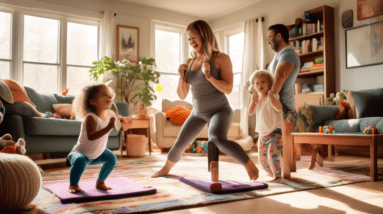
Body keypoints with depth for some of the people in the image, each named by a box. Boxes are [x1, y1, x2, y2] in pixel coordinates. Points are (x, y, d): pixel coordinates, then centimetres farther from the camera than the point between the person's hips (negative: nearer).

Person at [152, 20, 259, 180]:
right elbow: (182, 95, 6)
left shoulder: (221, 58, -10)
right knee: (179, 145, 13)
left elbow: (228, 89, -17)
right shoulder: (190, 63, 5)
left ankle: (250, 166, -19)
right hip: (198, 113, 6)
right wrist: (182, 76, -11)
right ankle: (166, 169, 42)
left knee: (217, 139, -35)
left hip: (219, 110, -6)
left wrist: (209, 76, -28)